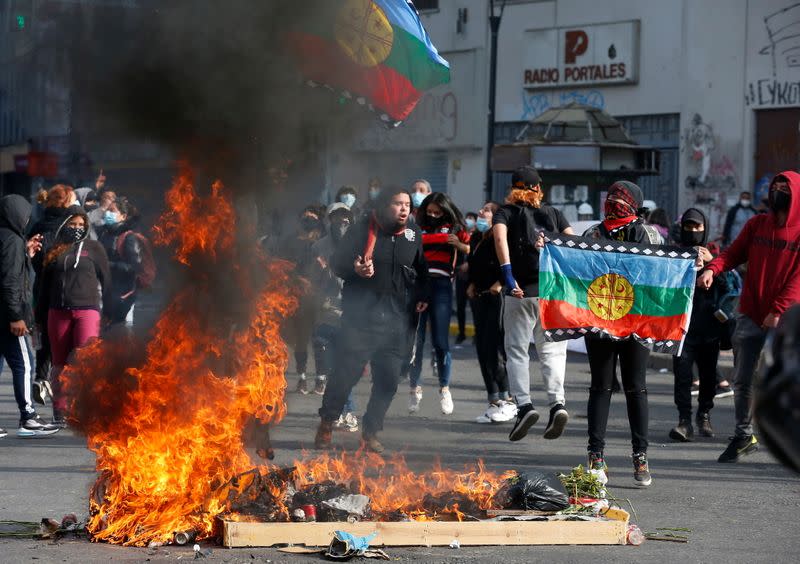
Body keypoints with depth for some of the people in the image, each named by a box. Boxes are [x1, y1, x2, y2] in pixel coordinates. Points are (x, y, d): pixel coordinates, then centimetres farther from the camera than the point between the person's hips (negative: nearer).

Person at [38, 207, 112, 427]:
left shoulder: (93, 248, 7)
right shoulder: (54, 251, 14)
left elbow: (106, 279, 6)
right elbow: (45, 285, 18)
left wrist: (109, 311, 0)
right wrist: (40, 316, 14)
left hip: (87, 310, -3)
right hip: (58, 312, 3)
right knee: (60, 365, 6)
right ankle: (59, 412, 13)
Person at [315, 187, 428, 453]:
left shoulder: (413, 235, 10)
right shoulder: (362, 230, -2)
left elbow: (421, 271, 23)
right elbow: (337, 263, 1)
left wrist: (421, 297, 8)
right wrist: (355, 270, -19)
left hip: (397, 321, 4)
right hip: (360, 316, -4)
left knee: (388, 380, 1)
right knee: (347, 371, -6)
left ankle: (370, 431, 16)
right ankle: (326, 423, 14)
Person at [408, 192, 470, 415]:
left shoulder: (453, 228, 9)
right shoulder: (418, 229, 13)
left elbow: (472, 250, 1)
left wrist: (458, 245, -16)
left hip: (441, 286, -1)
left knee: (440, 340, -1)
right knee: (415, 339, 0)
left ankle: (444, 388, 12)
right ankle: (414, 388, 10)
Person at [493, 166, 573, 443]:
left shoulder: (506, 212, 8)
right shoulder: (553, 213, 14)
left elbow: (500, 237, -13)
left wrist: (507, 274, -19)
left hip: (520, 292, -2)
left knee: (517, 351, 5)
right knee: (551, 350, 6)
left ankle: (524, 404, -10)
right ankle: (557, 402, -13)